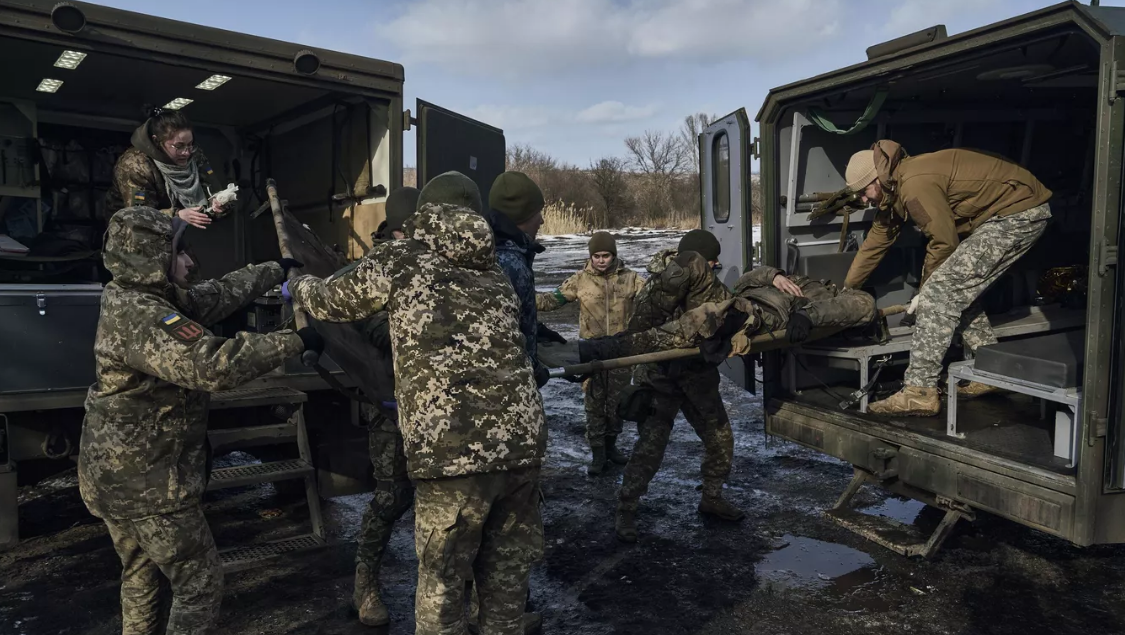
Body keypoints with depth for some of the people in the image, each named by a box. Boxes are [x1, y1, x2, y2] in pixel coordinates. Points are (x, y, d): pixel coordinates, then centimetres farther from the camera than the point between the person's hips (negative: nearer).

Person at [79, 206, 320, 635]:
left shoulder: (136, 299, 4)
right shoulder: (143, 318, -27)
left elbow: (220, 294, 14)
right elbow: (214, 365, -38)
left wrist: (278, 270, 23)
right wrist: (294, 341, -30)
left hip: (114, 471, 10)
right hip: (148, 480, -10)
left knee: (141, 573, 27)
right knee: (200, 585, 3)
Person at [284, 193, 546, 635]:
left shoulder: (400, 259, 5)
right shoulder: (495, 275, 17)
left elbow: (334, 301, 20)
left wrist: (297, 287, 42)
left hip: (453, 452, -5)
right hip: (522, 443, 5)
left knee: (441, 583, 13)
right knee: (506, 576, 20)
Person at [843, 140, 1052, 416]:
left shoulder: (915, 184, -21)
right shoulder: (896, 188, 11)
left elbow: (944, 241, -16)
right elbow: (875, 242, 19)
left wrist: (925, 291, -2)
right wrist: (845, 291, 24)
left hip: (1019, 212, -11)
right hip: (1018, 211, 11)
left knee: (942, 289, -16)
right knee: (958, 288, 16)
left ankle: (919, 392, -17)